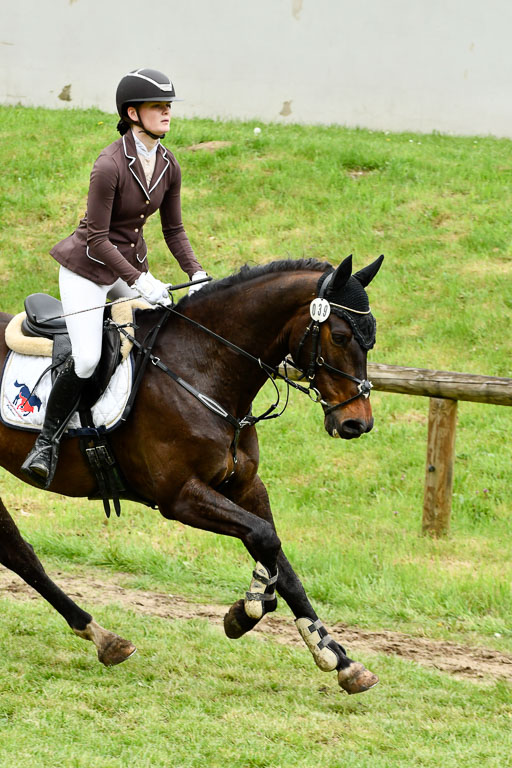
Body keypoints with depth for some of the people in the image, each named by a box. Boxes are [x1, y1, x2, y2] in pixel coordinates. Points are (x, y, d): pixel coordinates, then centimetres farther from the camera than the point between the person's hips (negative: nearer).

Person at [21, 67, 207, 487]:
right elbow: (97, 238, -21)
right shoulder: (109, 166, -24)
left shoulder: (168, 165, -2)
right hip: (88, 268, -7)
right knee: (86, 361, -20)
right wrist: (140, 281, -25)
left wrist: (196, 273, -8)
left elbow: (174, 230, 7)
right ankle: (46, 444, -1)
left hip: (131, 263, 7)